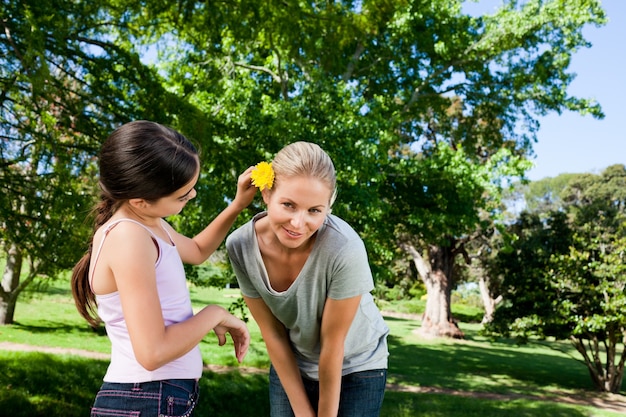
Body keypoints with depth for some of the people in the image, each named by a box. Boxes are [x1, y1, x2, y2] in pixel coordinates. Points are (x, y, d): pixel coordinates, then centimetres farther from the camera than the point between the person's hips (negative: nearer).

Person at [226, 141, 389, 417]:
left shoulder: (345, 249, -33)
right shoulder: (240, 246, -22)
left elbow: (333, 345, -22)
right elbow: (273, 334, -12)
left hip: (356, 369, -2)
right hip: (289, 367, 3)